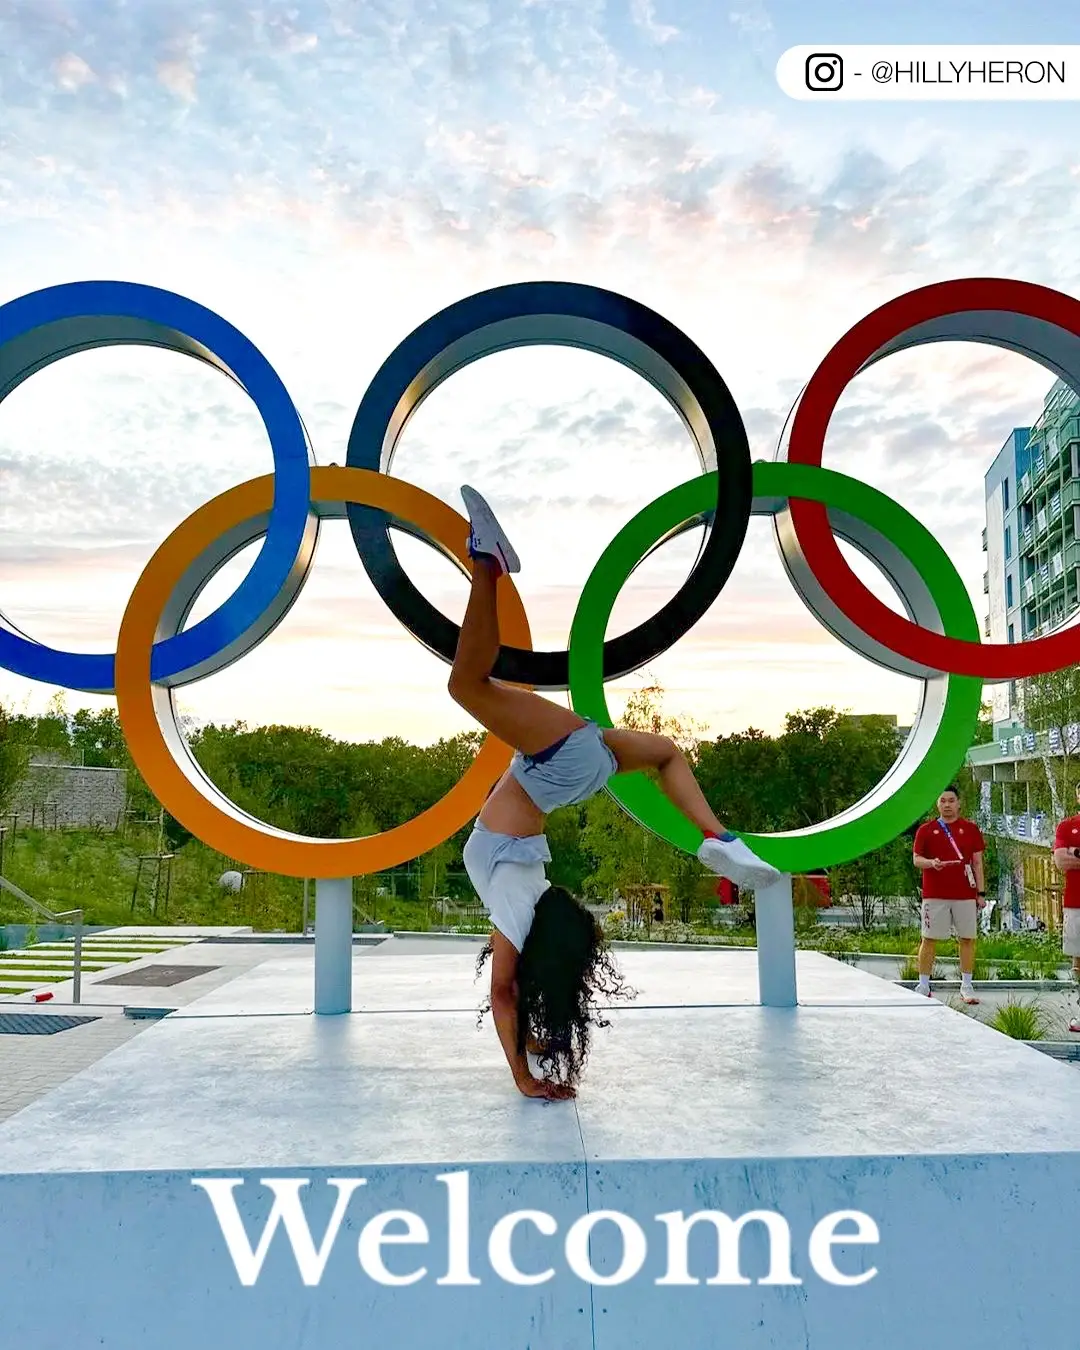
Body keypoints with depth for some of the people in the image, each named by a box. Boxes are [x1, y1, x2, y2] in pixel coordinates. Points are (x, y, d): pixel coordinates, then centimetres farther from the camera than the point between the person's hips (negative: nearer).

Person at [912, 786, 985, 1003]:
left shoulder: (971, 829, 8)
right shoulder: (926, 829, 6)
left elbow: (977, 862, 8)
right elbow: (916, 859, 4)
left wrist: (981, 892, 3)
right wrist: (931, 863, -17)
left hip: (965, 894, 1)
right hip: (934, 895, -1)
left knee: (967, 939, 4)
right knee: (929, 939, 1)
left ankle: (966, 987, 13)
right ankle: (923, 986, 8)